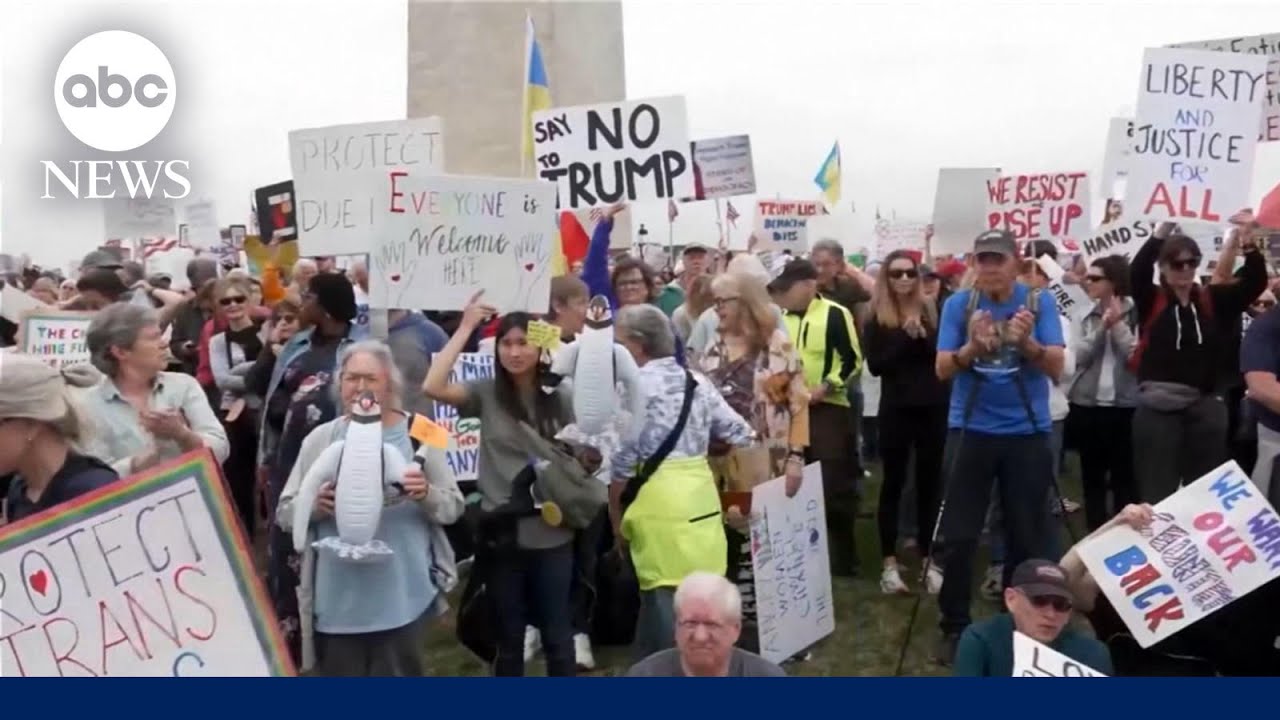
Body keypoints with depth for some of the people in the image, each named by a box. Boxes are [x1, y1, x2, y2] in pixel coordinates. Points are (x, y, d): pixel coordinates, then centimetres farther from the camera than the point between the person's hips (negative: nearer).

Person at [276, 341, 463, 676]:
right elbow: (284, 513, 6)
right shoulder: (320, 439, 5)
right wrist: (314, 505, -15)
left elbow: (453, 505, 3)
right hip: (337, 600, 2)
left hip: (402, 598, -1)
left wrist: (426, 495, -19)